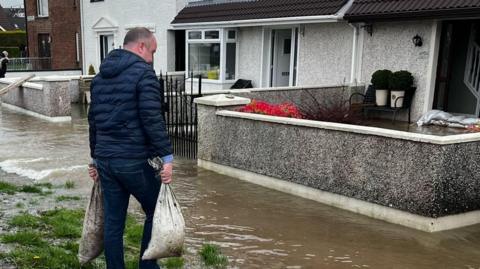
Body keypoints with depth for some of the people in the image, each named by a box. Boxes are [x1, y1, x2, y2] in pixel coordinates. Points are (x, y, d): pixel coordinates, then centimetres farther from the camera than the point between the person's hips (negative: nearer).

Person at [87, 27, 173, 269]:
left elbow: (93, 120, 20)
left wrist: (96, 157, 26)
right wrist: (167, 156, -17)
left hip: (105, 160, 7)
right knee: (155, 213, 10)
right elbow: (152, 119, -18)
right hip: (134, 161, -7)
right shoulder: (143, 72, -8)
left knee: (113, 222, 12)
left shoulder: (100, 76, 16)